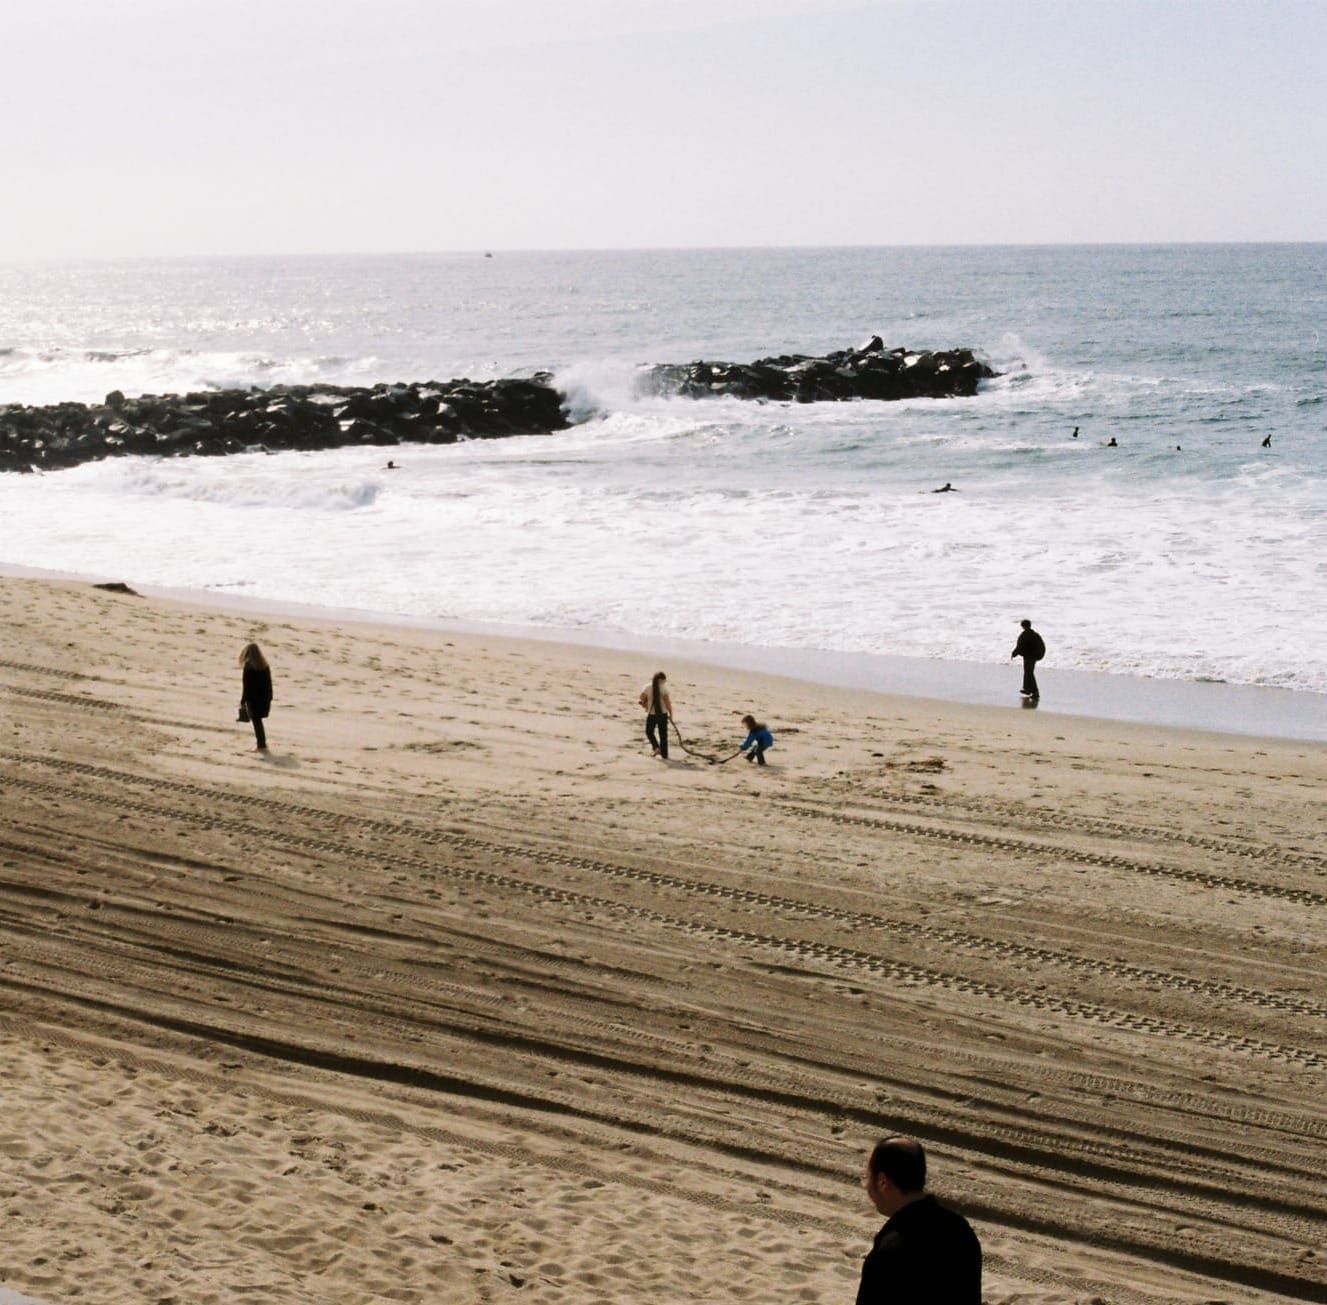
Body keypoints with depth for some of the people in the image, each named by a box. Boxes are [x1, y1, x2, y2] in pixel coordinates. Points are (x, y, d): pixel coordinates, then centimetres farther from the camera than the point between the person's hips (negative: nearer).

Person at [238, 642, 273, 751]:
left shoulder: (248, 666, -13)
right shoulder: (265, 666, 5)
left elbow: (246, 686, -13)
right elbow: (269, 684, 9)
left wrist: (243, 701, -8)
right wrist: (269, 699, 16)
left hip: (253, 698, -6)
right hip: (264, 698, 6)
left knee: (256, 722, 2)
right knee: (258, 721, 17)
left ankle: (261, 745, 4)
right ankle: (262, 743, 19)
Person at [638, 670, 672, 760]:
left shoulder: (647, 688, -6)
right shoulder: (663, 688, -11)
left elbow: (642, 701, -4)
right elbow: (667, 702, -13)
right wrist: (671, 714, -3)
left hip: (651, 715, 0)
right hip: (663, 714, 0)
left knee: (649, 732, 20)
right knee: (663, 735, 11)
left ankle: (656, 747, -1)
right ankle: (664, 755, 13)